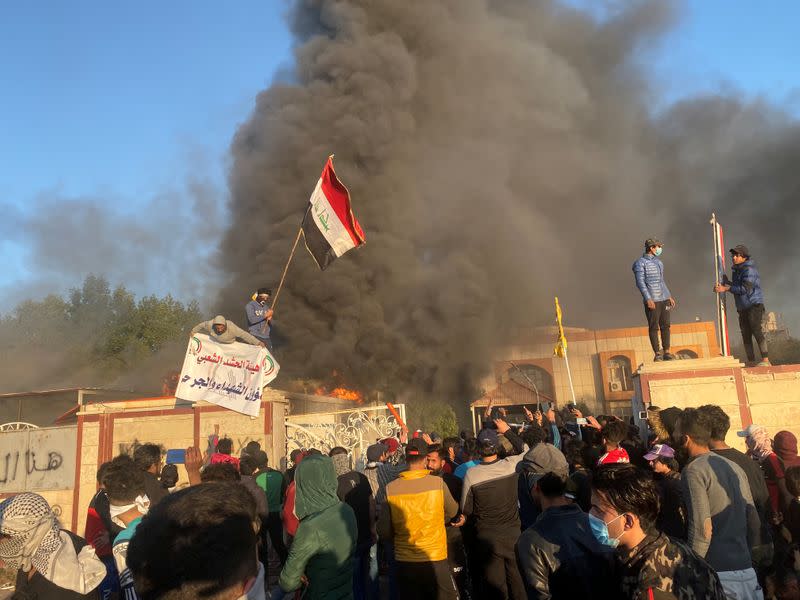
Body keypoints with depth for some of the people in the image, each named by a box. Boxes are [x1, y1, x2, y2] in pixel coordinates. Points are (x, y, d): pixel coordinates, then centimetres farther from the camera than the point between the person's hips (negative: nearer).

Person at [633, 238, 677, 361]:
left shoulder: (658, 262, 18)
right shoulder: (640, 263, -5)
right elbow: (640, 282, -12)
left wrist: (669, 296, 21)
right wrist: (648, 299, -20)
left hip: (664, 299, 7)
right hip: (652, 300, -7)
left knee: (665, 325, 6)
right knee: (653, 327, -1)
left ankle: (666, 352, 11)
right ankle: (657, 353, 4)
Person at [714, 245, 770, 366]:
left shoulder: (749, 270, -12)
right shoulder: (736, 270, 15)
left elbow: (745, 289, -23)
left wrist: (726, 289, -22)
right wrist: (727, 282, 13)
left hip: (754, 305, -8)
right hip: (742, 308, 8)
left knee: (757, 331, -15)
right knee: (746, 336, 5)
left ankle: (765, 360, -16)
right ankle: (751, 362, 7)